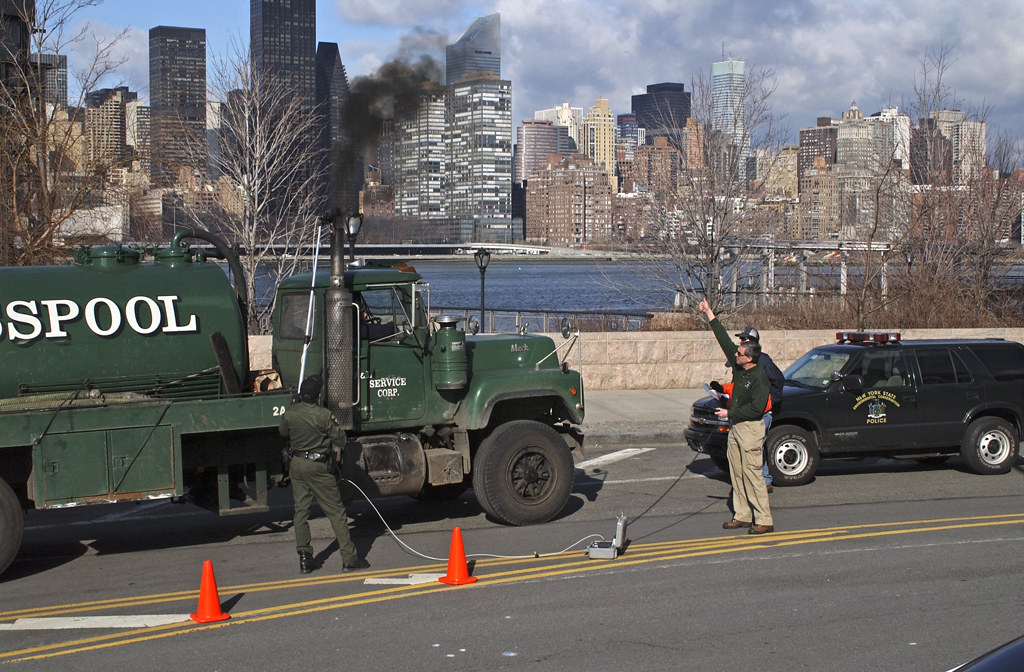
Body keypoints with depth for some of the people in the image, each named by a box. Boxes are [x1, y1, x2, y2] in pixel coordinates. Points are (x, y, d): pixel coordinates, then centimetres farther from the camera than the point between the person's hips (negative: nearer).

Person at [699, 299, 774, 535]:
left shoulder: (760, 378, -17)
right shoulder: (738, 367, 6)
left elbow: (756, 408, -21)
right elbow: (725, 341, 13)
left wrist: (729, 413, -17)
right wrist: (710, 315, 14)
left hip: (751, 428, -9)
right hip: (735, 427, 9)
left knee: (752, 474, -9)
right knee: (736, 472, 11)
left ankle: (764, 520, -6)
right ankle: (742, 515, 17)